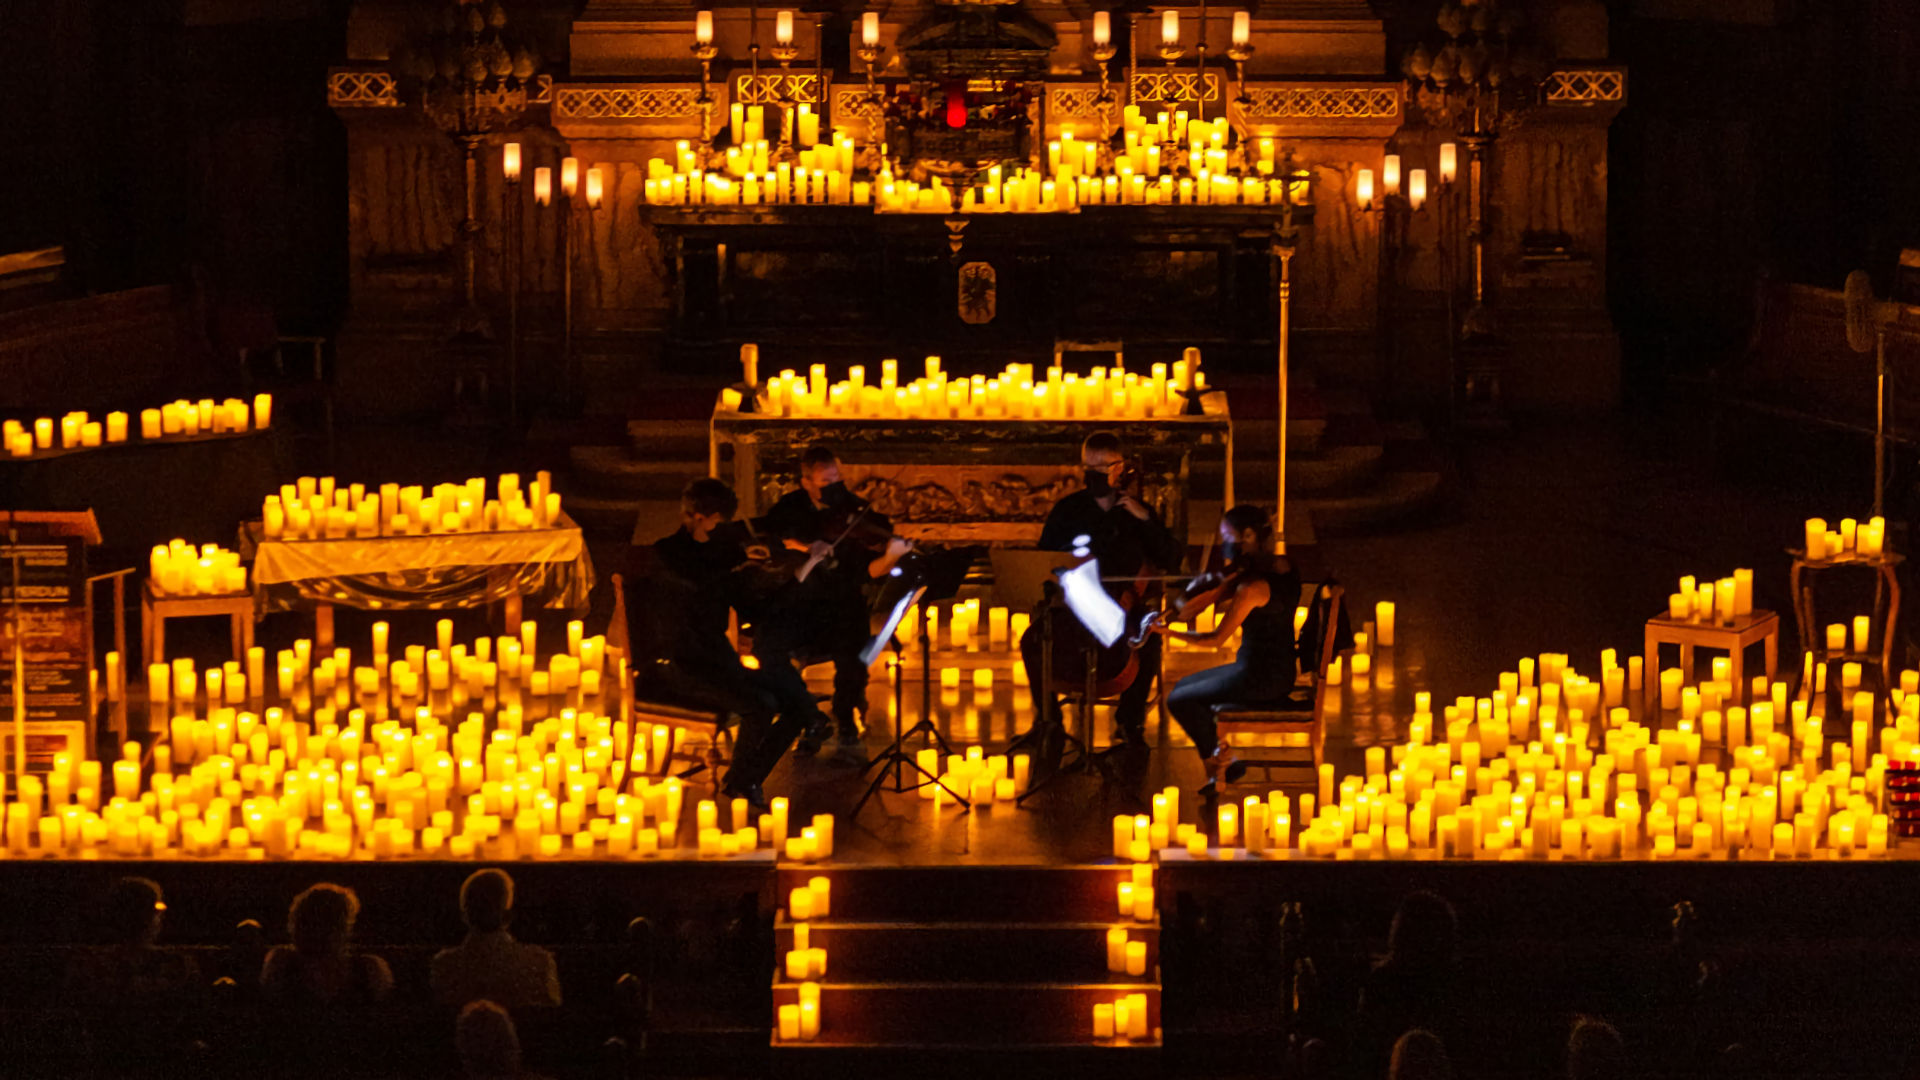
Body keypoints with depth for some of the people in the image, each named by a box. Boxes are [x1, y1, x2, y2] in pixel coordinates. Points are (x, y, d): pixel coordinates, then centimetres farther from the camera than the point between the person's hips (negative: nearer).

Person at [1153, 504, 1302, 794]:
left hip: (1258, 680, -9)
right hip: (1281, 674, 9)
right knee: (1186, 685, 20)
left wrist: (1170, 633, -11)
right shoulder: (1283, 568, 3)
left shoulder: (1252, 586, -24)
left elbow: (1216, 639, -19)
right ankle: (1218, 754, 19)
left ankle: (1221, 760, 17)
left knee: (1178, 700, 2)